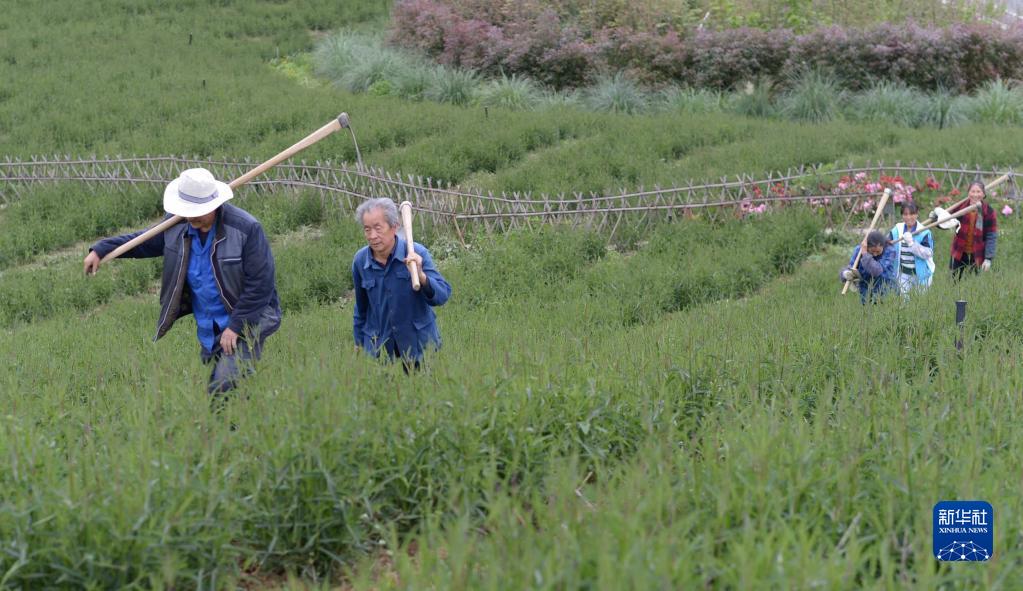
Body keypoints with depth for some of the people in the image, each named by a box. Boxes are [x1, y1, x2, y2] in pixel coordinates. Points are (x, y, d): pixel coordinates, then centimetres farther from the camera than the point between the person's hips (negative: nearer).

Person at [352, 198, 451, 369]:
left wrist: (421, 276, -37)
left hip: (418, 344, -2)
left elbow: (442, 296, -20)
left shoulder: (417, 254, -14)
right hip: (377, 347, 2)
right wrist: (359, 344, 18)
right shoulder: (360, 260, -3)